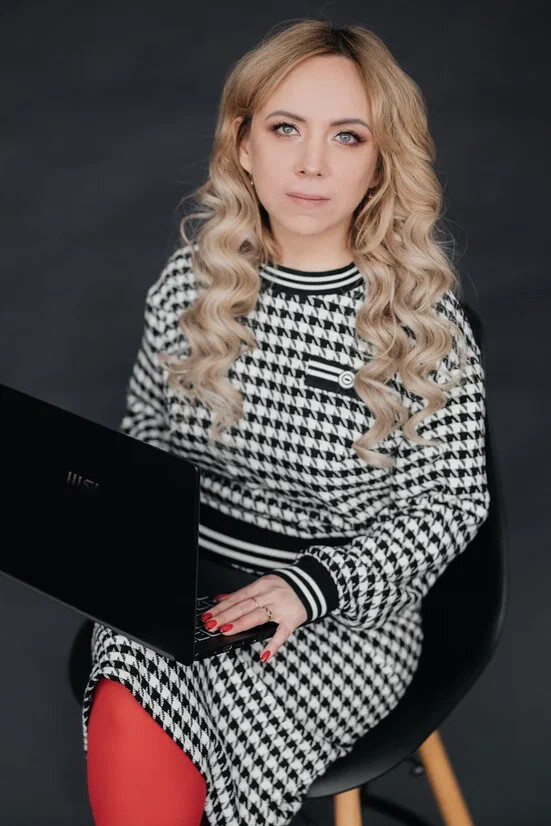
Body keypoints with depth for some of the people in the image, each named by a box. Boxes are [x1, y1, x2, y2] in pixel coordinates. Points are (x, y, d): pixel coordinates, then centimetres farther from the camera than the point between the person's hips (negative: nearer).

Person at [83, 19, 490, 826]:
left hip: (345, 616, -2)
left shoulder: (425, 318, -9)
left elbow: (445, 505, -5)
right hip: (177, 587, 2)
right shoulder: (190, 280, 1)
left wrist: (308, 586, -18)